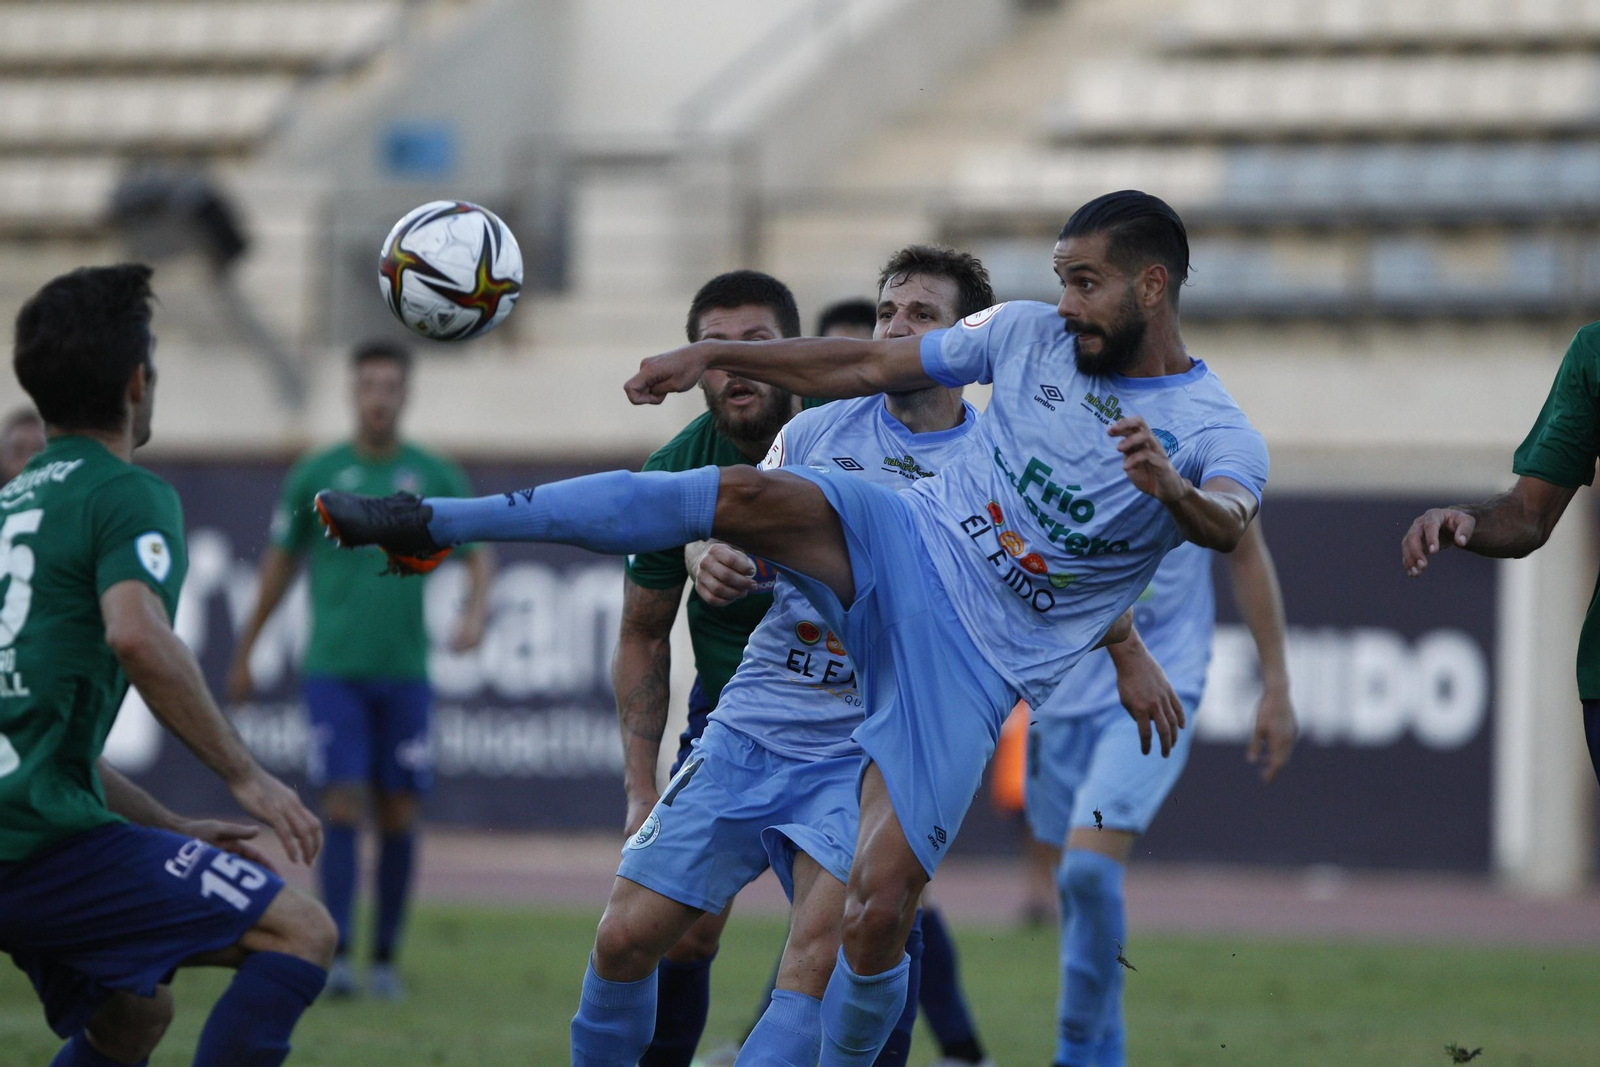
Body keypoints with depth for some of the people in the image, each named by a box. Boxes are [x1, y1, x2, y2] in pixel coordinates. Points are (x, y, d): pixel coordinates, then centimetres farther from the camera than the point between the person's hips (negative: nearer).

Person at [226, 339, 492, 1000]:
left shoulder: (436, 476, 3)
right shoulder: (314, 475, 2)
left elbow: (478, 556, 8)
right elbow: (279, 567, 12)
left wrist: (476, 611, -13)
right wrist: (243, 655, 17)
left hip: (404, 673, 1)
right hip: (333, 672, -1)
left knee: (399, 816, 3)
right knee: (342, 808, -12)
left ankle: (385, 958, 13)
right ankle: (336, 954, -13)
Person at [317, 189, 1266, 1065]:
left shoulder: (1217, 433, -7)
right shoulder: (1031, 336, 7)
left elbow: (1231, 523, -29)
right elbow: (870, 366, 17)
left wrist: (1174, 490, -53)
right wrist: (713, 356, 13)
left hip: (975, 669, -3)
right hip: (901, 545, 3)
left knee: (879, 914, -14)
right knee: (741, 495, -27)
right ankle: (433, 525, -25)